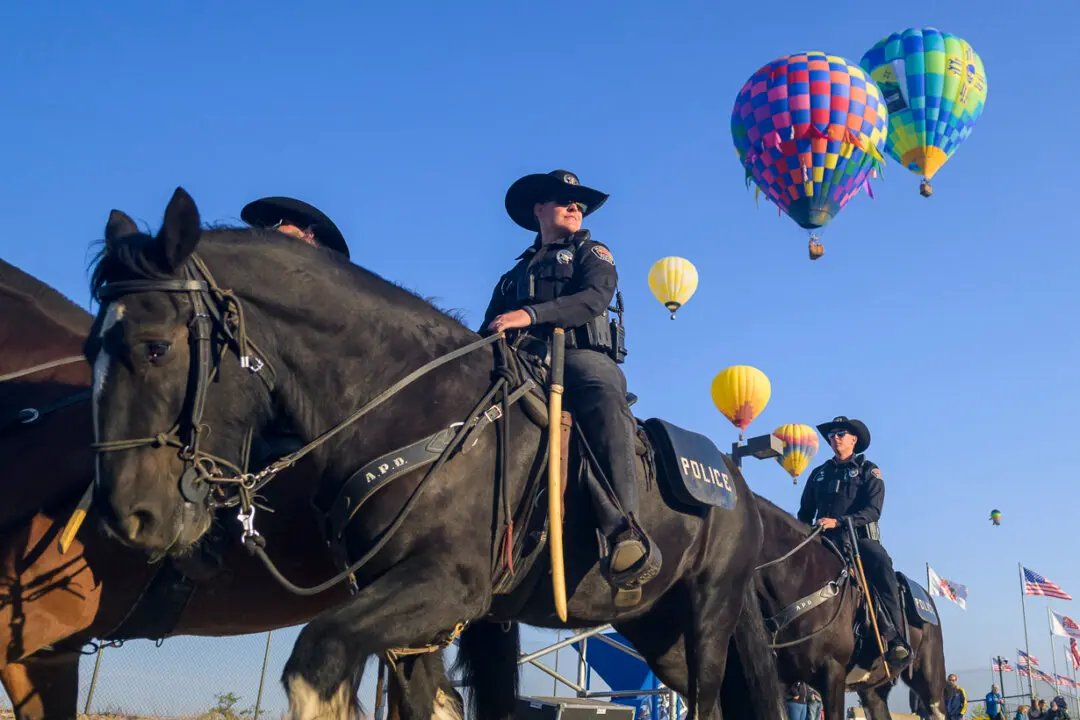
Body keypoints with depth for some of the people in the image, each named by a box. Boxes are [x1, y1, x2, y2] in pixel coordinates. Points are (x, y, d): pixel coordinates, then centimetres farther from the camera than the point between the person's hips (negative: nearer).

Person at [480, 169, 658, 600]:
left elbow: (593, 299, -1)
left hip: (581, 357, -4)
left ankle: (625, 535, -56)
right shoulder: (517, 274, 34)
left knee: (604, 394, -39)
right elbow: (490, 330, 25)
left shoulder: (592, 254, 22)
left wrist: (532, 314, -16)